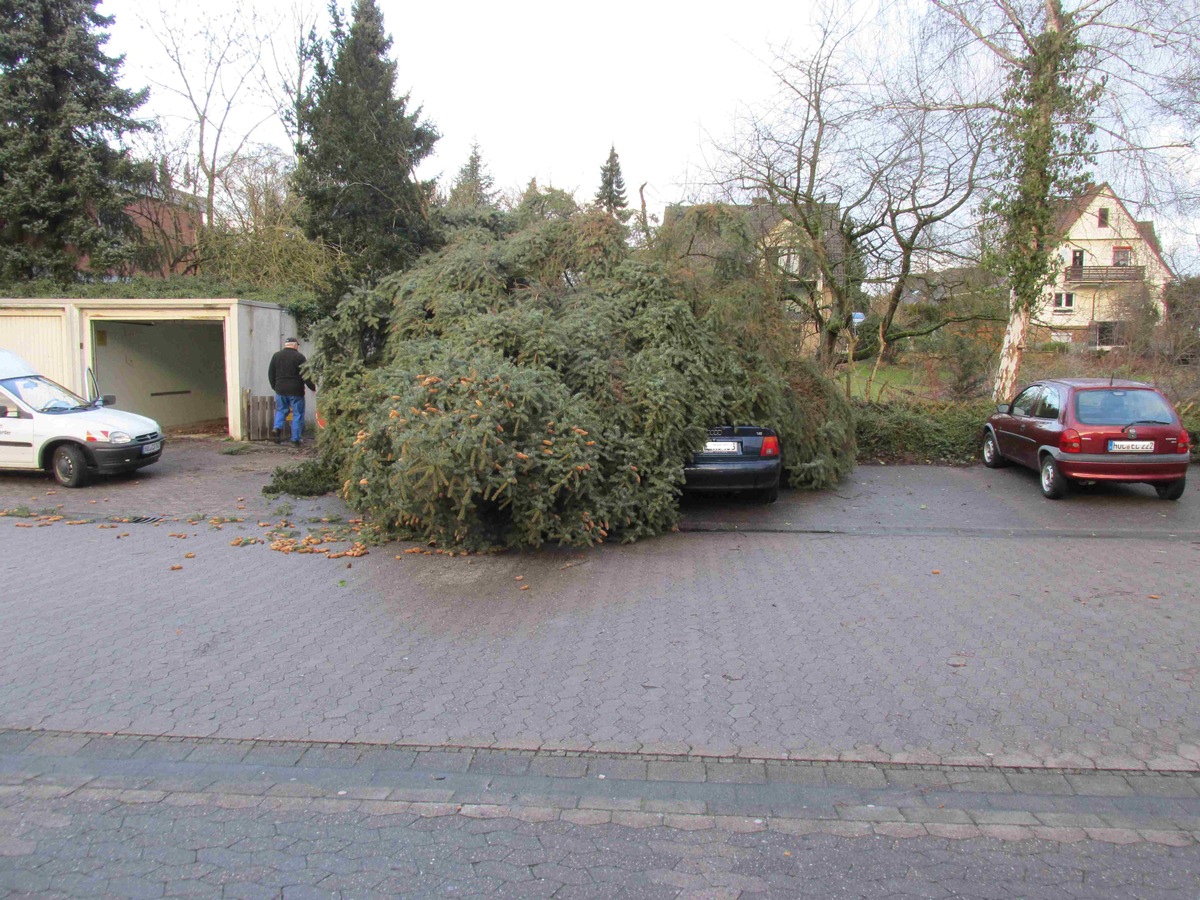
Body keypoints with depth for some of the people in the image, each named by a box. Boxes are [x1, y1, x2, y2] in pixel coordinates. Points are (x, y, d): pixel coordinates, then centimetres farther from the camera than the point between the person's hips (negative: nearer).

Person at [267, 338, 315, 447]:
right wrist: (313, 388, 0)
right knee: (298, 414, 4)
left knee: (281, 410, 21)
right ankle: (295, 440, 2)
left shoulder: (276, 355, 8)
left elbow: (270, 373, 13)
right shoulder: (299, 357, -8)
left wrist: (274, 386, 23)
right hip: (295, 391, -4)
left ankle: (277, 428, -4)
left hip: (280, 390, 4)